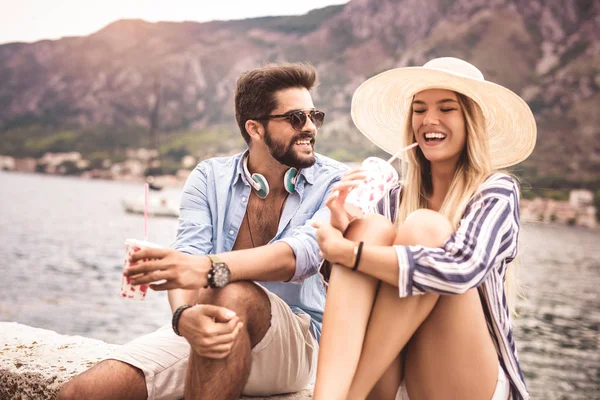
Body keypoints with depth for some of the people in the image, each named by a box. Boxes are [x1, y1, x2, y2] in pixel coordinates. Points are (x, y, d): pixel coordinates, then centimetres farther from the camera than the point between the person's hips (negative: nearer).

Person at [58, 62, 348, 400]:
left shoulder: (334, 182, -2)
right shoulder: (210, 178, 5)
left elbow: (305, 252, -22)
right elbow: (187, 259, -10)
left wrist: (211, 269, -39)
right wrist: (185, 315, -33)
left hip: (296, 341, -1)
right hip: (205, 329, 2)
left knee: (232, 296, -35)